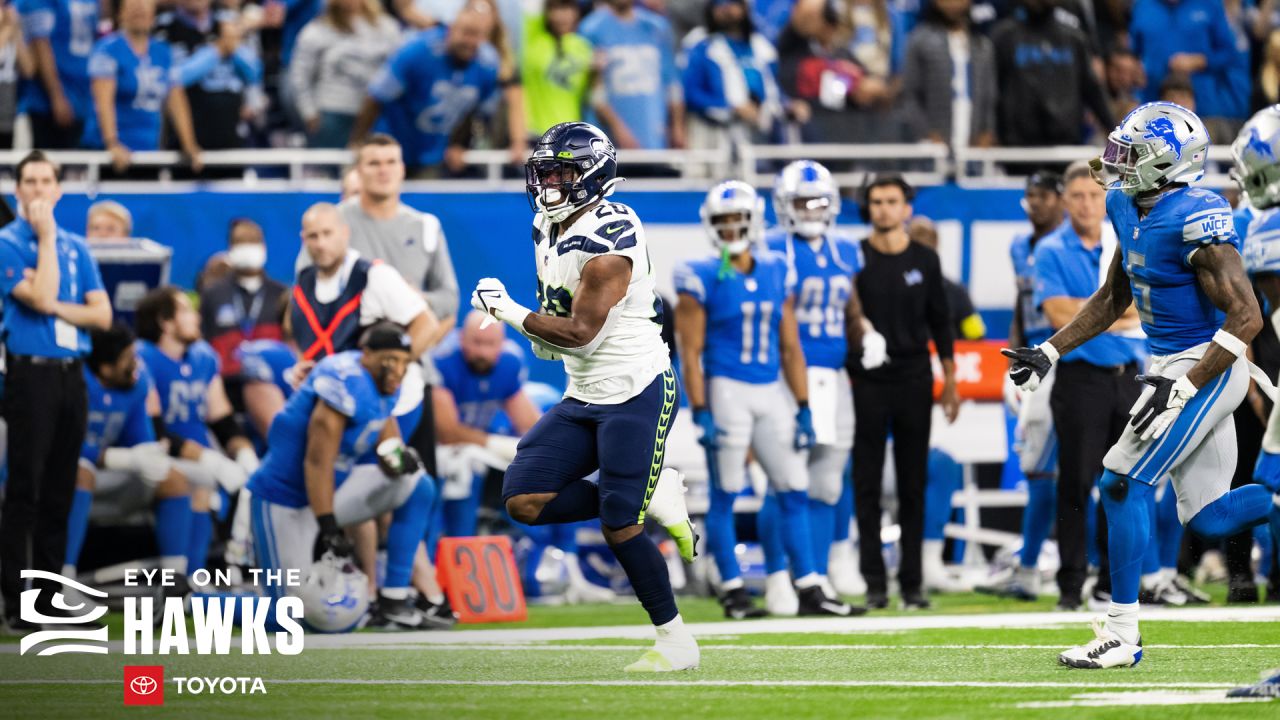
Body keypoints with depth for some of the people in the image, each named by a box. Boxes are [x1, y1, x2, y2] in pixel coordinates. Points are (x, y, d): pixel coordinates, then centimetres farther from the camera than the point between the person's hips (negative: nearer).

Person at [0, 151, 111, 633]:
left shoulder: (76, 246, 14)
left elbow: (102, 315, 9)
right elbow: (41, 297, -17)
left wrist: (55, 306, -7)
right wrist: (46, 236, -10)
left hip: (71, 374, 5)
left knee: (60, 492, 7)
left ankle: (50, 594, 12)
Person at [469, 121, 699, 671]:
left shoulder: (607, 238, -21)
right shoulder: (548, 230, 8)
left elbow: (582, 333, -23)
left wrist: (509, 312, -16)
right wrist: (544, 333, 6)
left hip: (637, 393, -9)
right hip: (584, 399, 9)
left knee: (620, 526, -10)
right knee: (524, 500, -3)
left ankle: (675, 641, 5)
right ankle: (651, 495, 8)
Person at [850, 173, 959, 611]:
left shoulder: (924, 261, 7)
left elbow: (940, 324, 12)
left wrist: (950, 381, 9)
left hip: (913, 380, 2)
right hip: (866, 382, -2)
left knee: (913, 484, 4)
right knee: (867, 484, -1)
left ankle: (912, 583, 8)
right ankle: (874, 583, 3)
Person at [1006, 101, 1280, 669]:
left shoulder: (1196, 220, -22)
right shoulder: (1129, 208, 6)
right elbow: (1112, 300, 21)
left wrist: (1183, 388, -27)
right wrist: (1048, 352, 14)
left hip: (1205, 369, -9)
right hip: (1172, 366, 9)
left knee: (1122, 485, -11)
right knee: (1206, 517, 10)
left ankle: (1122, 635, -6)